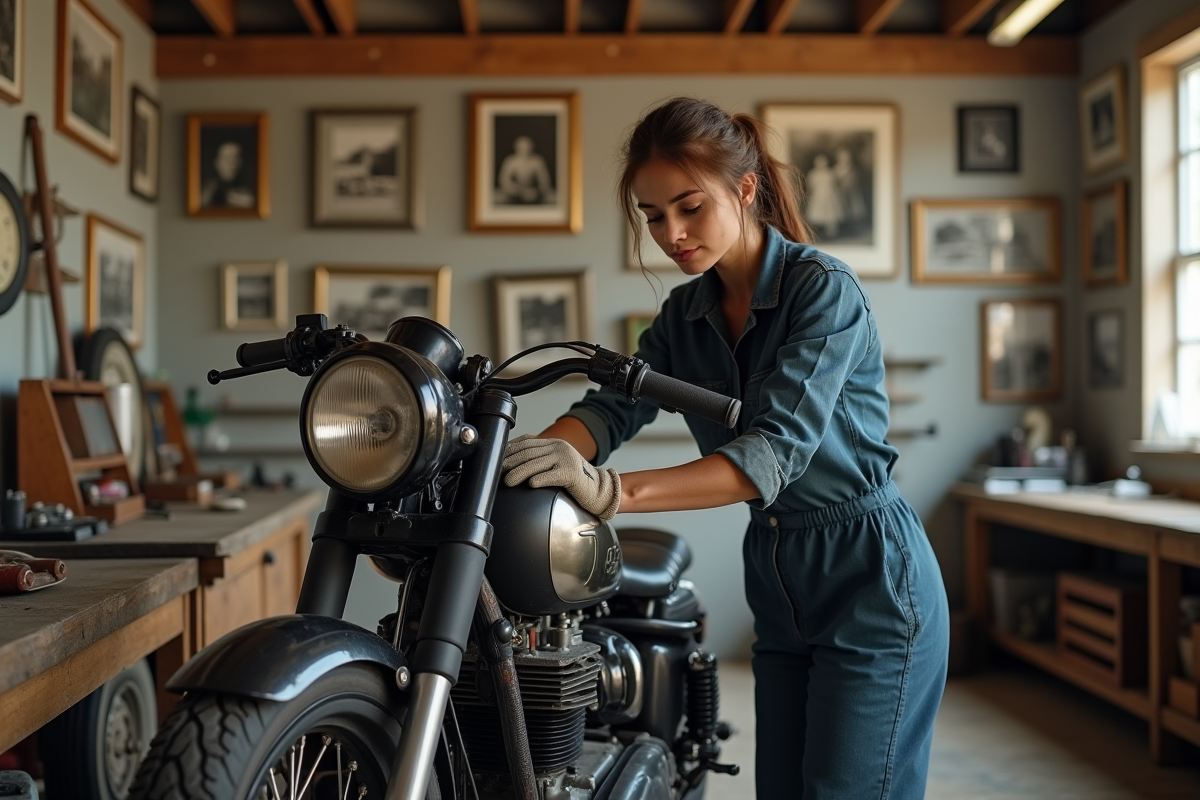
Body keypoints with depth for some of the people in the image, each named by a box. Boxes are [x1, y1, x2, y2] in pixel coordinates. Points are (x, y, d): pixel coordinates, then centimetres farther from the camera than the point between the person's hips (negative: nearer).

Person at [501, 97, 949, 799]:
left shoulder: (823, 288, -17)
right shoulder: (687, 313, 6)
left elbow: (775, 450, -29)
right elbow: (613, 406, -7)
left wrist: (615, 492, -41)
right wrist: (509, 462, -27)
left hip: (872, 582, -7)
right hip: (780, 584, 7)